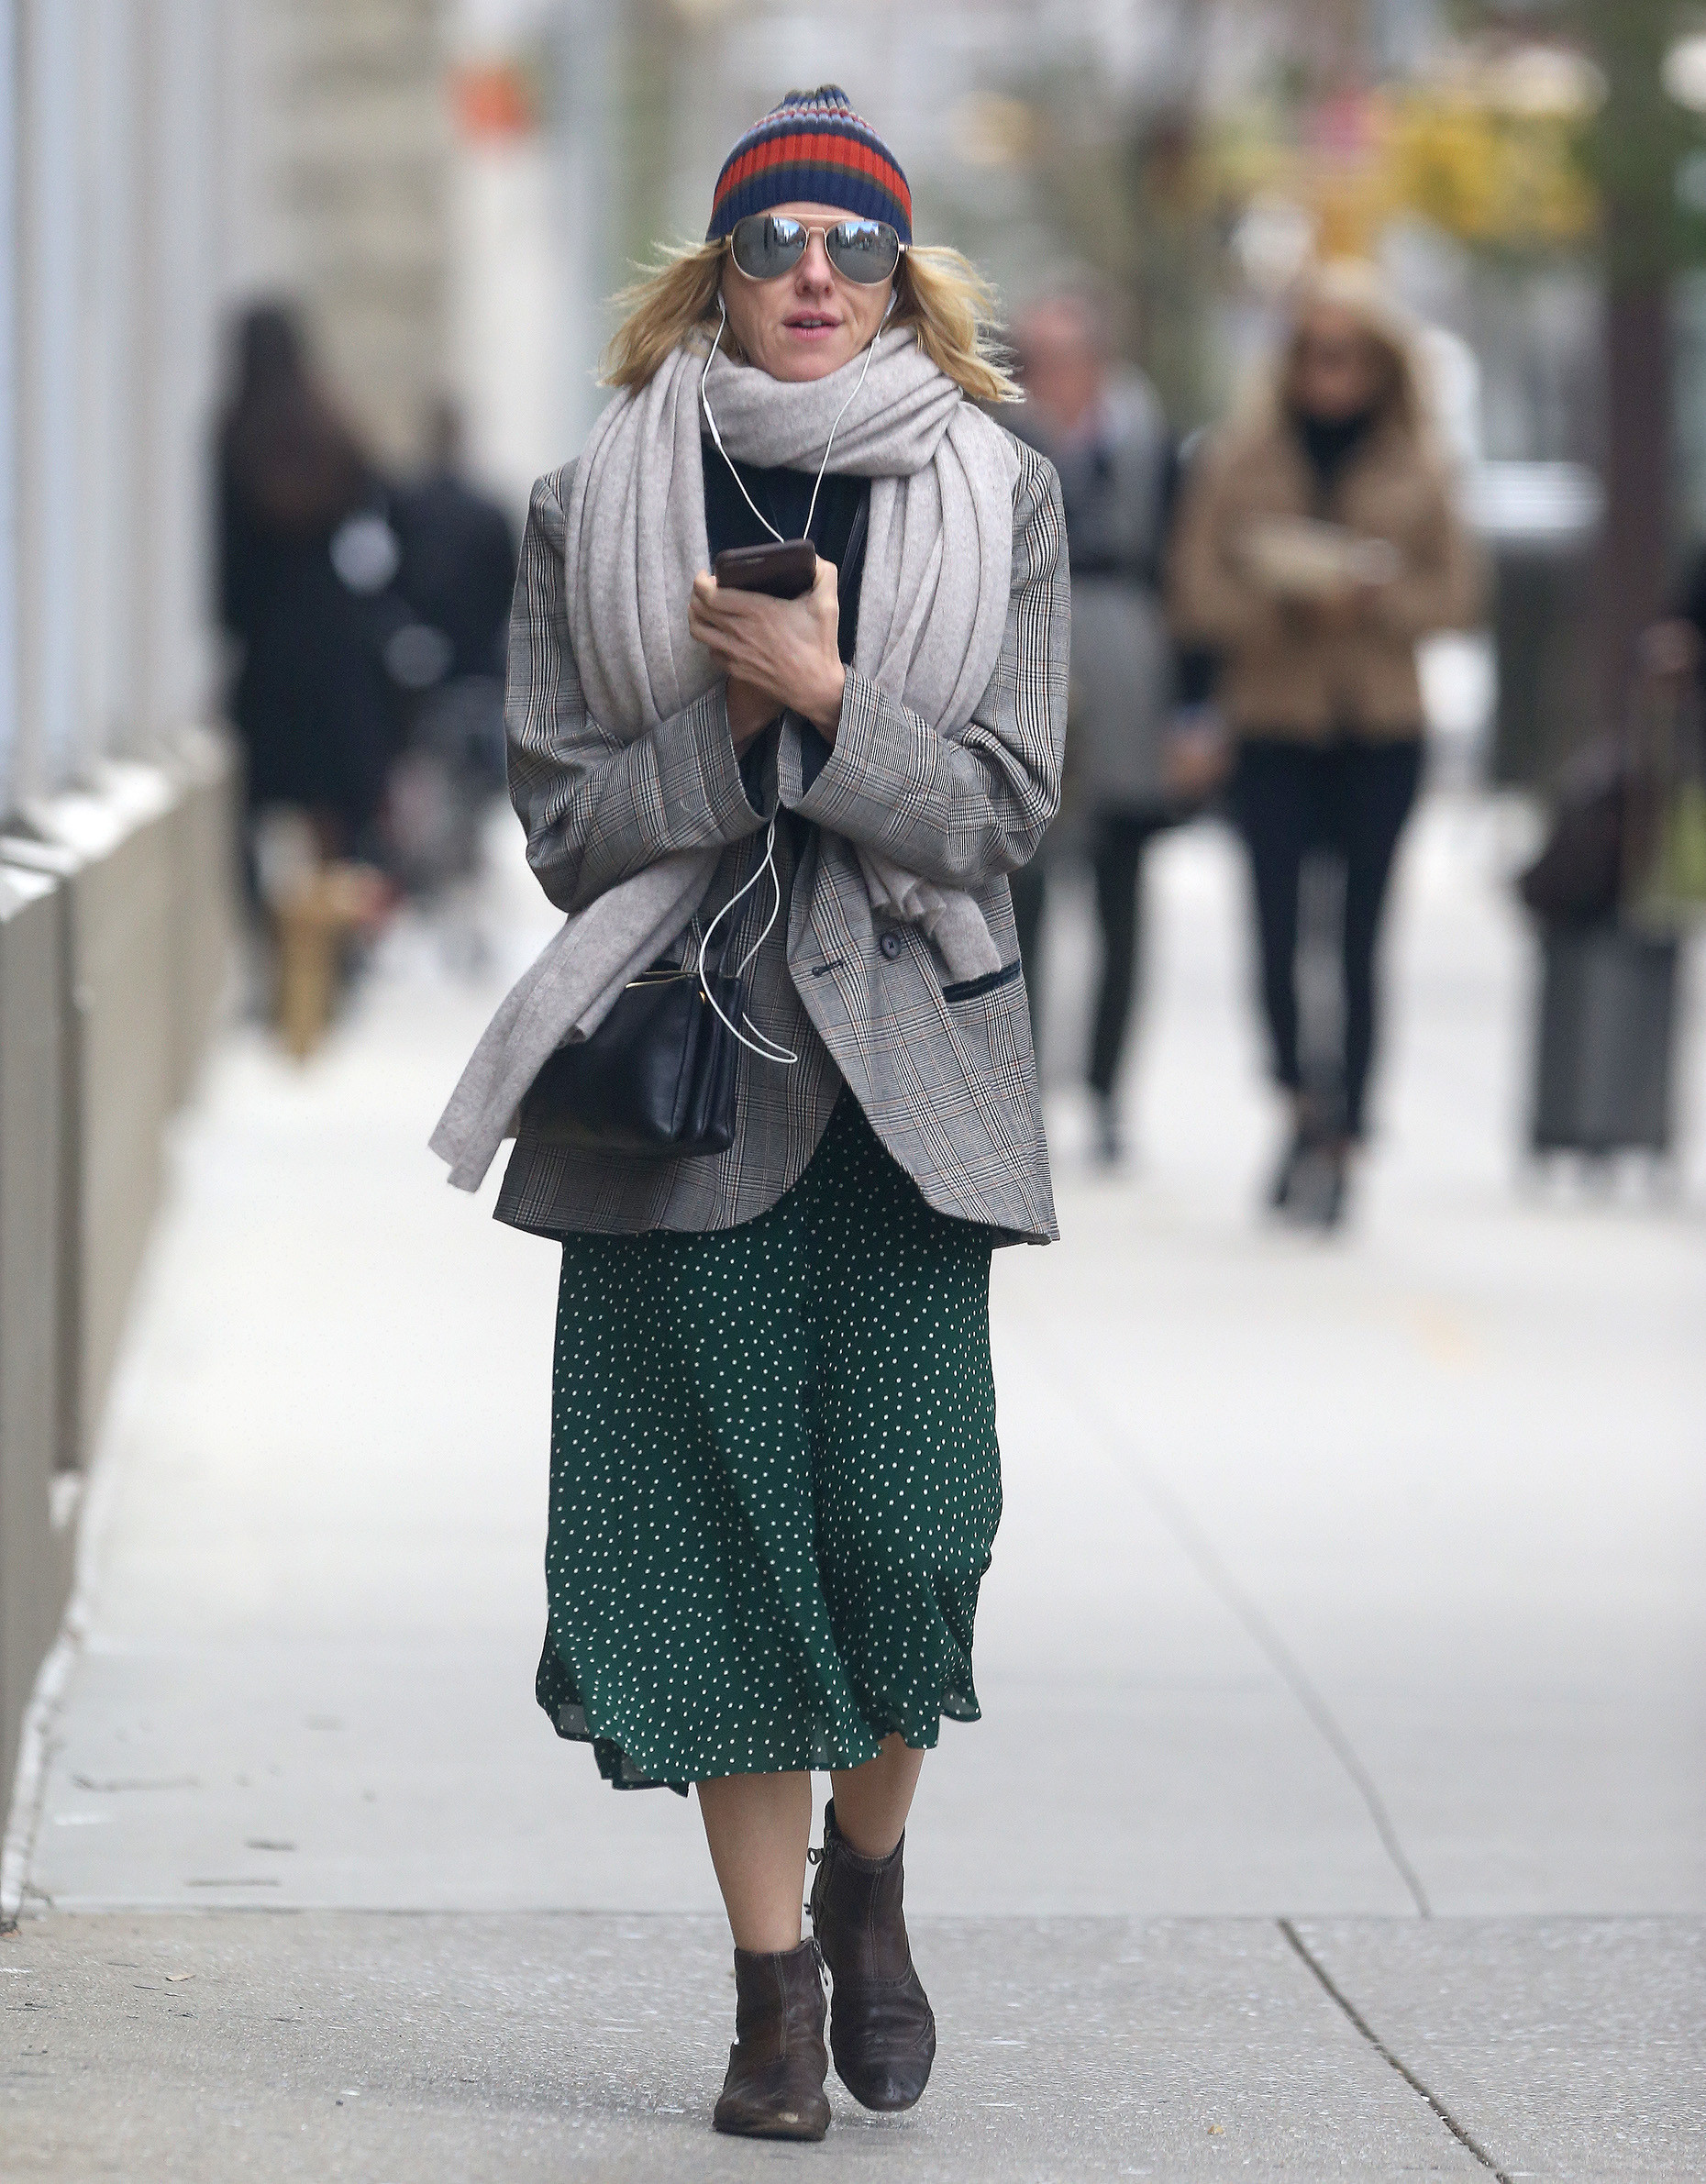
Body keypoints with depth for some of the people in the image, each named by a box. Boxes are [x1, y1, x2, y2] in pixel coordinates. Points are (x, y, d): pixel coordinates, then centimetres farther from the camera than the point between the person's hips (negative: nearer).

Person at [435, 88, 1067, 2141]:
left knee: (908, 1511, -9)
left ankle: (866, 1880, 18)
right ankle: (772, 1979, 9)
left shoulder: (998, 502, 5)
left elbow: (1004, 807, -1)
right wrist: (735, 726, -11)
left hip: (907, 1071, 0)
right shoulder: (594, 513, 5)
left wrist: (825, 698, -15)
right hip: (686, 1069, 0)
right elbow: (562, 818, 3)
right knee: (728, 1518, 0)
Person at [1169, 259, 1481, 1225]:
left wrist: (1372, 600, -14)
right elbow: (1198, 594, 0)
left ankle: (1339, 1141, 6)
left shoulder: (1418, 469, 5)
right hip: (1273, 722, 0)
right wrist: (1285, 606, -16)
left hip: (1382, 728, 0)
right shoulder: (1238, 459, 3)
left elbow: (1457, 593, 3)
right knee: (1276, 927, -10)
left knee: (1358, 938, 0)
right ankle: (1305, 1092, 13)